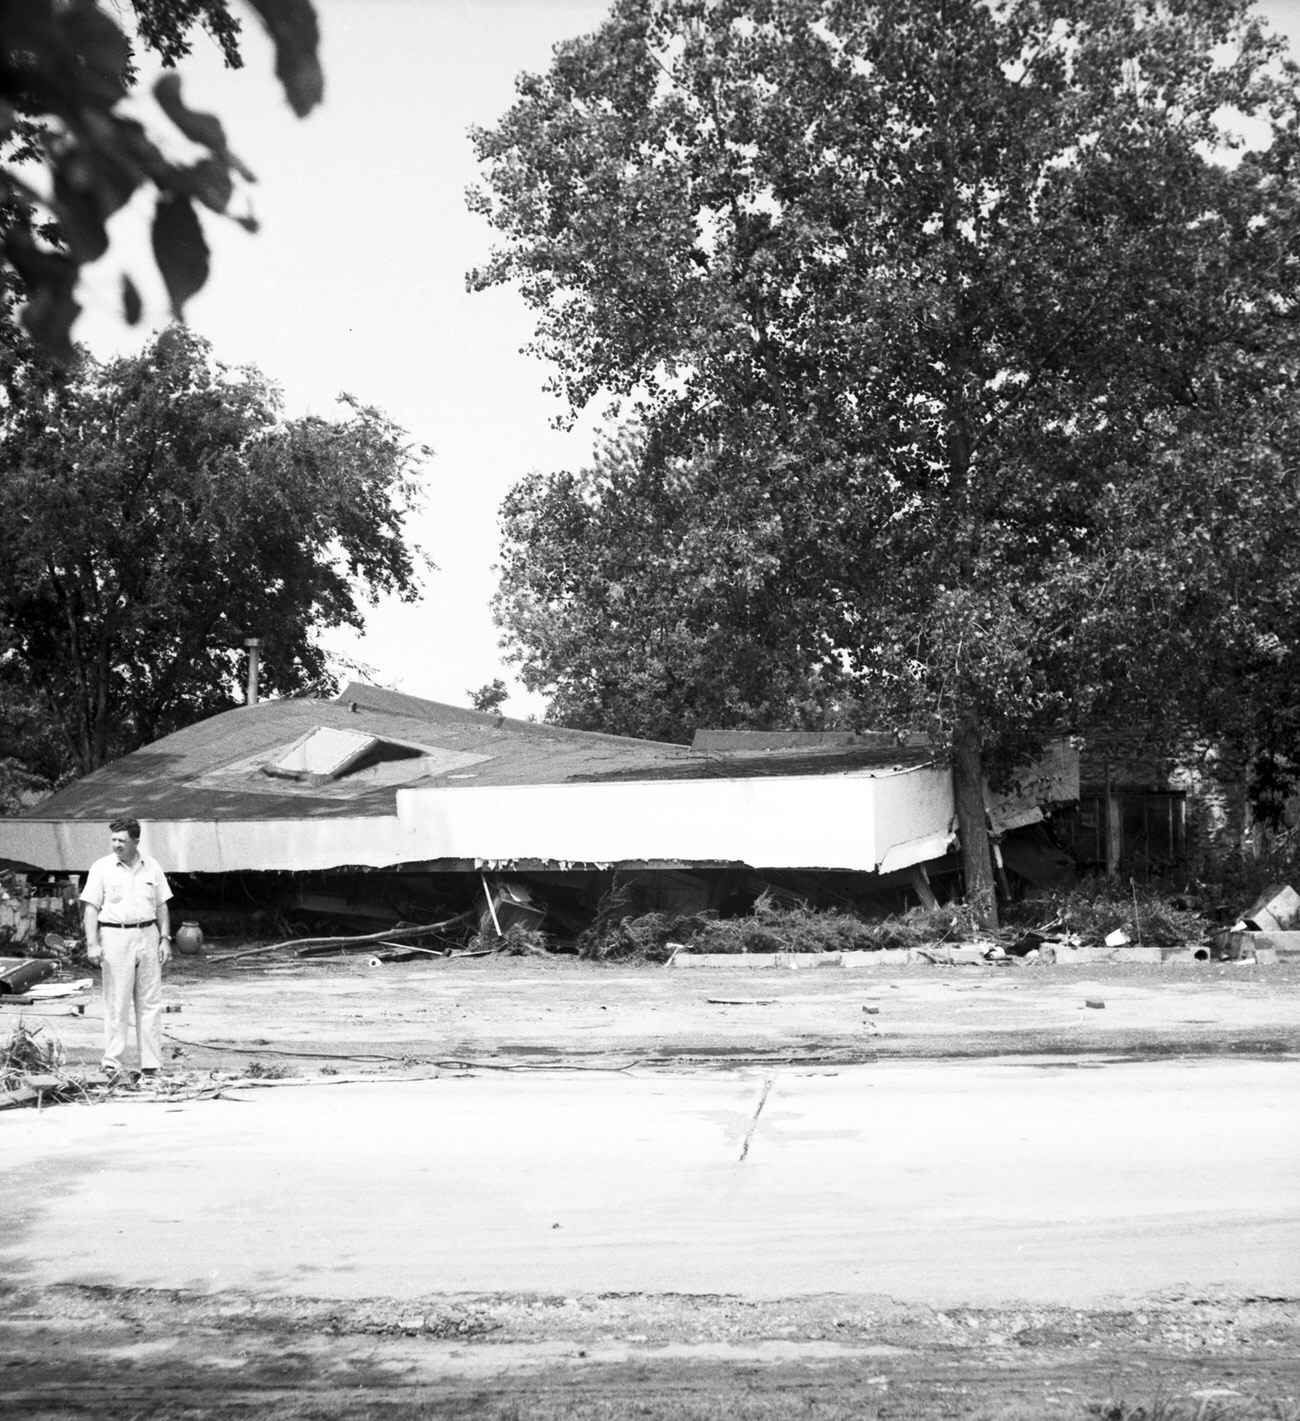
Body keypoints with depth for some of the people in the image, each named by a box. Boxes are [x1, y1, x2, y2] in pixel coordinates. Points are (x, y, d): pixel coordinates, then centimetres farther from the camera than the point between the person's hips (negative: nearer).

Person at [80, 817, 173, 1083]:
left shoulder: (152, 867, 9)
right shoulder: (101, 868, 0)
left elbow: (161, 906, 14)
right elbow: (92, 908, -3)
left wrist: (165, 938, 6)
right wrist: (92, 943, -12)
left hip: (147, 934, 3)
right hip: (115, 936, -3)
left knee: (150, 1002, 3)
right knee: (117, 1004, -4)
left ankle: (151, 1065, 7)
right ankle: (113, 1063, 2)